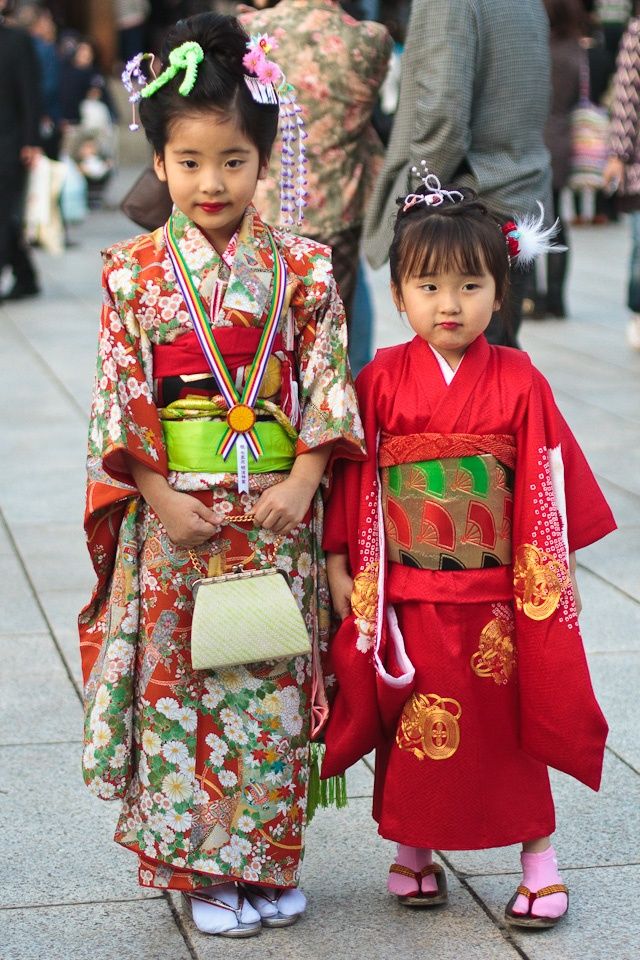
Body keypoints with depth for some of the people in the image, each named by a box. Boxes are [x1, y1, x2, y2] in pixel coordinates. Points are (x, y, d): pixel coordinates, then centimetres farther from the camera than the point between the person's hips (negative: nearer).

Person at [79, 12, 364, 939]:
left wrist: (304, 480, -10)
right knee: (178, 685, 6)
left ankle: (268, 861, 21)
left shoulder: (298, 266, 1)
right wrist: (160, 496, -10)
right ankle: (200, 868, 19)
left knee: (270, 690, 7)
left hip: (277, 513, 1)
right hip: (173, 515, 0)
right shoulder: (134, 271, -1)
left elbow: (327, 380, 1)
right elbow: (119, 397, -3)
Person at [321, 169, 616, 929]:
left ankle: (538, 858, 23)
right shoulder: (381, 381, -5)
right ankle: (413, 851, 29)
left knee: (513, 725, 9)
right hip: (404, 599, 1)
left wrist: (547, 574, -4)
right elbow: (351, 478, -1)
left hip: (496, 598, 0)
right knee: (412, 730, 11)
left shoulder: (517, 382, -5)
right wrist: (339, 566, -2)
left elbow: (547, 485, -2)